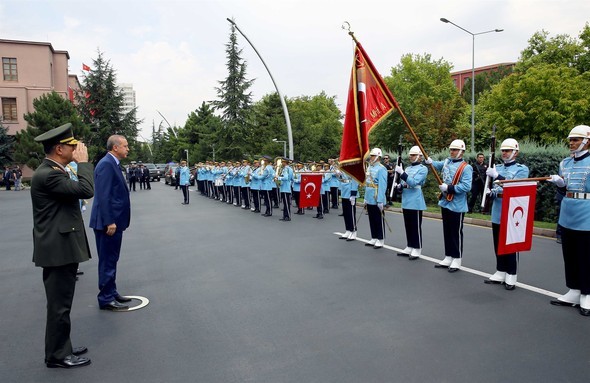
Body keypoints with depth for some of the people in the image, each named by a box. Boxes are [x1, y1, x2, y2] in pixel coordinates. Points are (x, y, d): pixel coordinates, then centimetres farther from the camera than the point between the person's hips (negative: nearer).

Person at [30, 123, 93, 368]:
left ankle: (61, 348, 31)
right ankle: (57, 355, 14)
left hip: (62, 247, 11)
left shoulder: (52, 171, 13)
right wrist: (83, 162, -16)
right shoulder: (47, 174, -20)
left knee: (61, 303, 19)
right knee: (59, 305, 1)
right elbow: (86, 190, -24)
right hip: (58, 249, -11)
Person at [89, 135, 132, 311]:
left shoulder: (113, 163, 14)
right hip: (108, 222, -10)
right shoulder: (106, 164, -17)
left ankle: (111, 293, 28)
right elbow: (103, 196, -22)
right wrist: (109, 222, -24)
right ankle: (106, 299, 10)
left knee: (111, 260, 17)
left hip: (114, 220, 10)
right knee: (107, 261, 0)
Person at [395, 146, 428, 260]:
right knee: (408, 226, 13)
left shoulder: (423, 169, -7)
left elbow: (413, 182, -20)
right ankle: (409, 248, 22)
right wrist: (398, 186, -6)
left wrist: (401, 173, -25)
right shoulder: (408, 168, 15)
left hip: (416, 202, -7)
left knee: (416, 227, -2)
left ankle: (417, 250, 6)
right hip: (406, 201, 7)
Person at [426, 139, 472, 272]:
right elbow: (438, 165, 26)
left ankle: (457, 260, 12)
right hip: (445, 203, 7)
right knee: (447, 232, 14)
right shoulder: (447, 162, 7)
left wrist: (448, 188, -21)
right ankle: (448, 258, 24)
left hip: (457, 206, -7)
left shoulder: (466, 167, -13)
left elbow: (466, 187, -20)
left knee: (456, 233, 2)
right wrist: (430, 161, 4)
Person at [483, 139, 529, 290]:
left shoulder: (522, 169, -3)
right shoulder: (496, 168, 13)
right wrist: (491, 191, -8)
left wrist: (497, 176, -25)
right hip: (497, 212, 5)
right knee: (498, 245, 11)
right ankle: (500, 274, 22)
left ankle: (511, 277, 10)